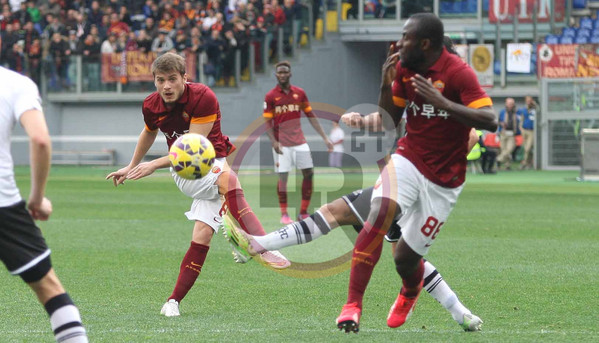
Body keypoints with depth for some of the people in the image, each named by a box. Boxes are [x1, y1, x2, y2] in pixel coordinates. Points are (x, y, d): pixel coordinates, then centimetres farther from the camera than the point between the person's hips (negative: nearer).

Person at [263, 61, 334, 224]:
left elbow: (311, 116, 10)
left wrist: (325, 138, 5)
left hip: (299, 141, 3)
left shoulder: (300, 93, 6)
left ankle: (303, 212, 10)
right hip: (282, 144, -3)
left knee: (309, 173, 0)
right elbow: (267, 122, -2)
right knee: (283, 177, -4)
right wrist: (274, 141, -17)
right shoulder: (270, 96, -2)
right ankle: (284, 214, 8)